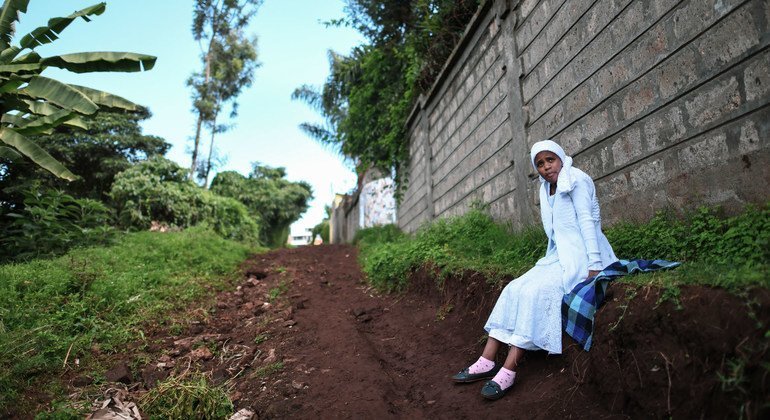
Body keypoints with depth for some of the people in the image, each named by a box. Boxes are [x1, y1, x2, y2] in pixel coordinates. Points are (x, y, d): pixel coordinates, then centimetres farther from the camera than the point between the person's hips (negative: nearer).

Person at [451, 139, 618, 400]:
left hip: (580, 256, -7)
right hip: (559, 256, 8)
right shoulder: (547, 190, 17)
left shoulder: (576, 179, -4)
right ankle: (487, 362, -15)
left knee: (535, 291, -28)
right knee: (514, 289, -11)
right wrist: (550, 259, 2)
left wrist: (594, 266, -20)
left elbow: (587, 220, -13)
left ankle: (508, 371, -28)